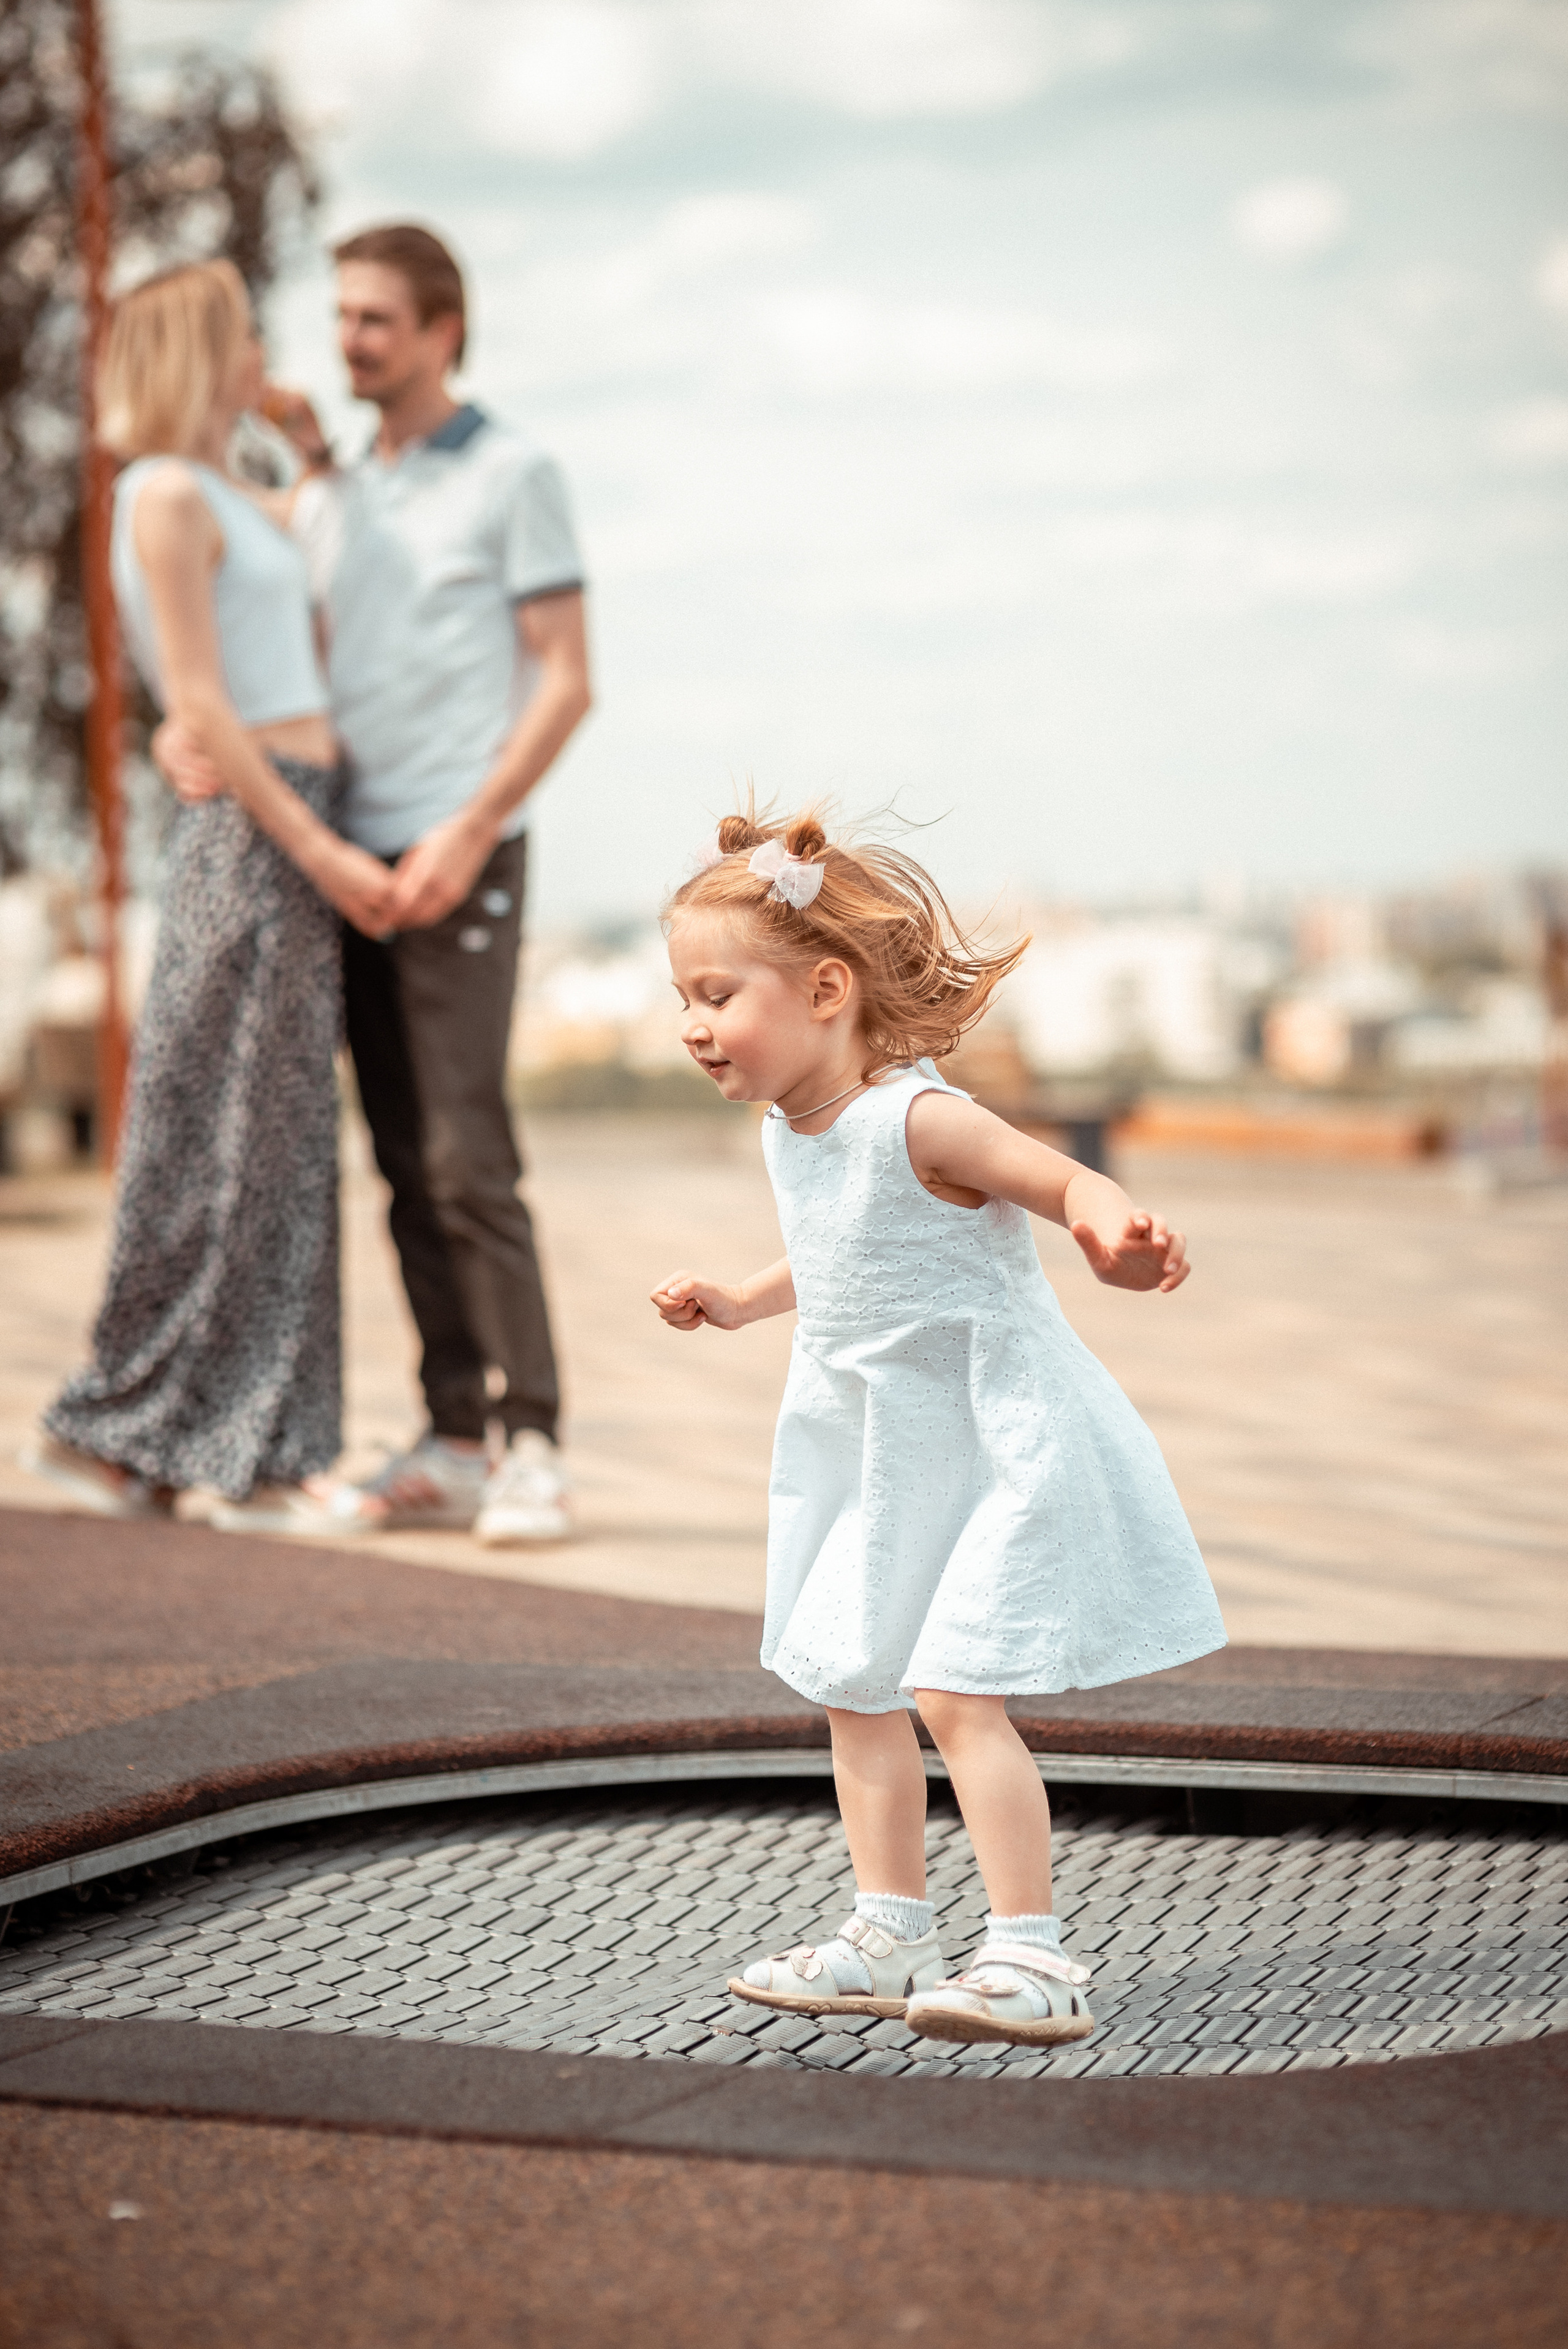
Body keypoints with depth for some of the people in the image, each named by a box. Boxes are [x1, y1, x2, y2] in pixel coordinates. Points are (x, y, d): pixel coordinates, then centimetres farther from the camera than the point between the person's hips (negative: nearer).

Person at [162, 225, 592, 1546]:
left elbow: (566, 682, -7)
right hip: (355, 864, 6)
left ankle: (531, 1447, -10)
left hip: (462, 862, -6)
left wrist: (470, 831, -18)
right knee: (407, 1168, 5)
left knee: (468, 1158, -13)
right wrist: (188, 735, -6)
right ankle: (450, 1446, 8)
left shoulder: (514, 476, 0)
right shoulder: (328, 502, 19)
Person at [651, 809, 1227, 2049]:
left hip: (985, 1447, -9)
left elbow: (1070, 1180, -31)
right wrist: (743, 1300, 25)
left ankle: (1031, 1955, -7)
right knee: (856, 1691, 14)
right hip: (870, 1457, 9)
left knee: (955, 1693, -14)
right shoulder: (790, 1131, 4)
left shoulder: (918, 1120, -23)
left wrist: (1115, 1230, -51)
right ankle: (890, 1935, 27)